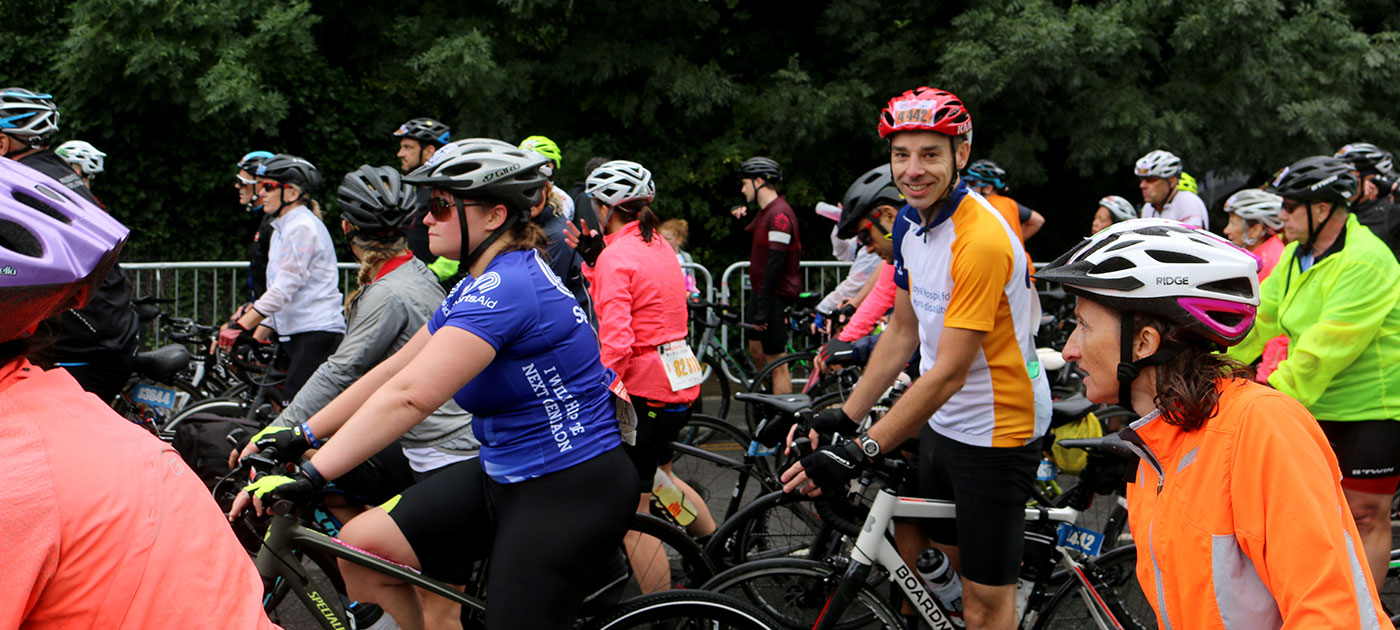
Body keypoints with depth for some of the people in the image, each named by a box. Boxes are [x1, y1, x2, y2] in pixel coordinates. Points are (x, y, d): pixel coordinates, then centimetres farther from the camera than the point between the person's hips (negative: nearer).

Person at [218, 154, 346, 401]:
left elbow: (284, 288, -20)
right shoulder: (283, 228, 19)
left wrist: (240, 327, -23)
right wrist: (256, 337, 16)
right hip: (293, 334, 10)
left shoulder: (303, 227, -12)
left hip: (317, 332, -10)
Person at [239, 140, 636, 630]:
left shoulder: (505, 289, -22)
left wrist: (308, 477, -33)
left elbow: (409, 396, -31)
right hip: (505, 475, 9)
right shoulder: (476, 287, 10)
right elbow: (393, 370, 11)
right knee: (362, 545, -1)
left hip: (569, 492, -9)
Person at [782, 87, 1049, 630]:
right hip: (940, 421, 9)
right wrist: (846, 416, 6)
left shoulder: (981, 239, -28)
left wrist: (860, 452, -29)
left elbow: (949, 372, -29)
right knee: (953, 555, 23)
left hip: (996, 429, -9)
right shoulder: (909, 224, 1)